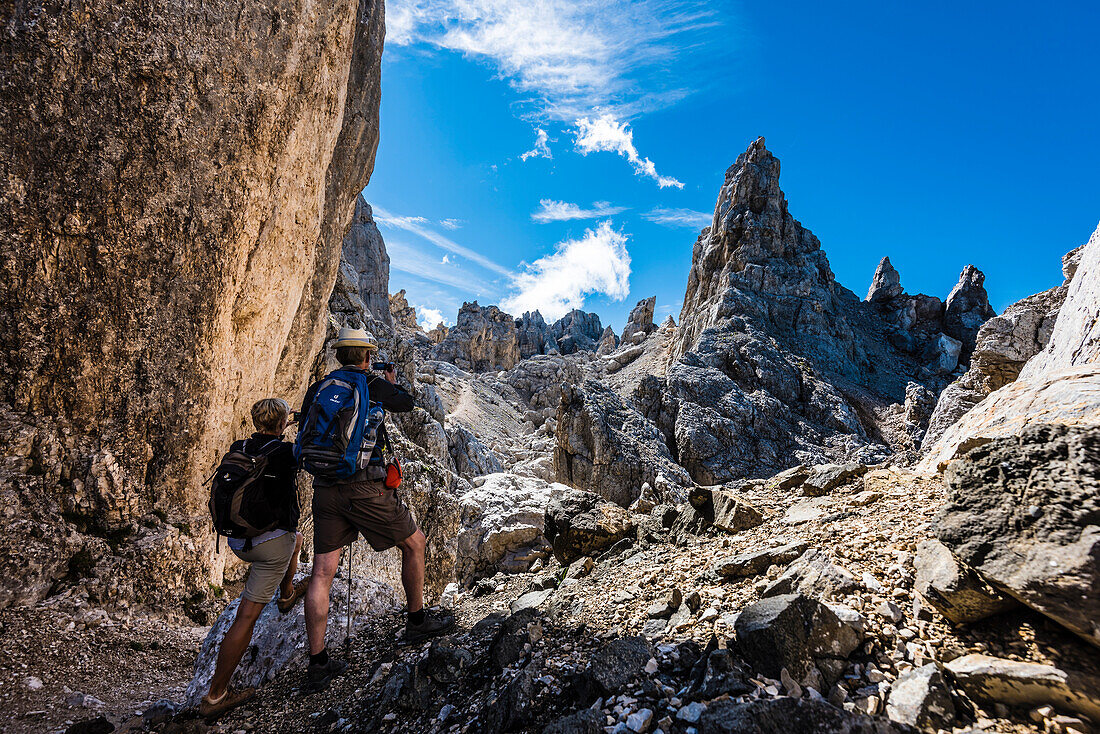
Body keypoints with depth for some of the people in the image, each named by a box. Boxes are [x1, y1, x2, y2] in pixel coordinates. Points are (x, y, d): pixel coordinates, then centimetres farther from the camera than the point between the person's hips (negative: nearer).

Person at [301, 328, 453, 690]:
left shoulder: (316, 390, 9)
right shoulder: (374, 386, -3)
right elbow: (406, 403, 18)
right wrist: (392, 382, 38)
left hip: (325, 490, 5)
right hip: (366, 488, -5)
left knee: (322, 573, 7)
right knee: (414, 543, 15)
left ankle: (318, 662, 12)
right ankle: (417, 620, 27)